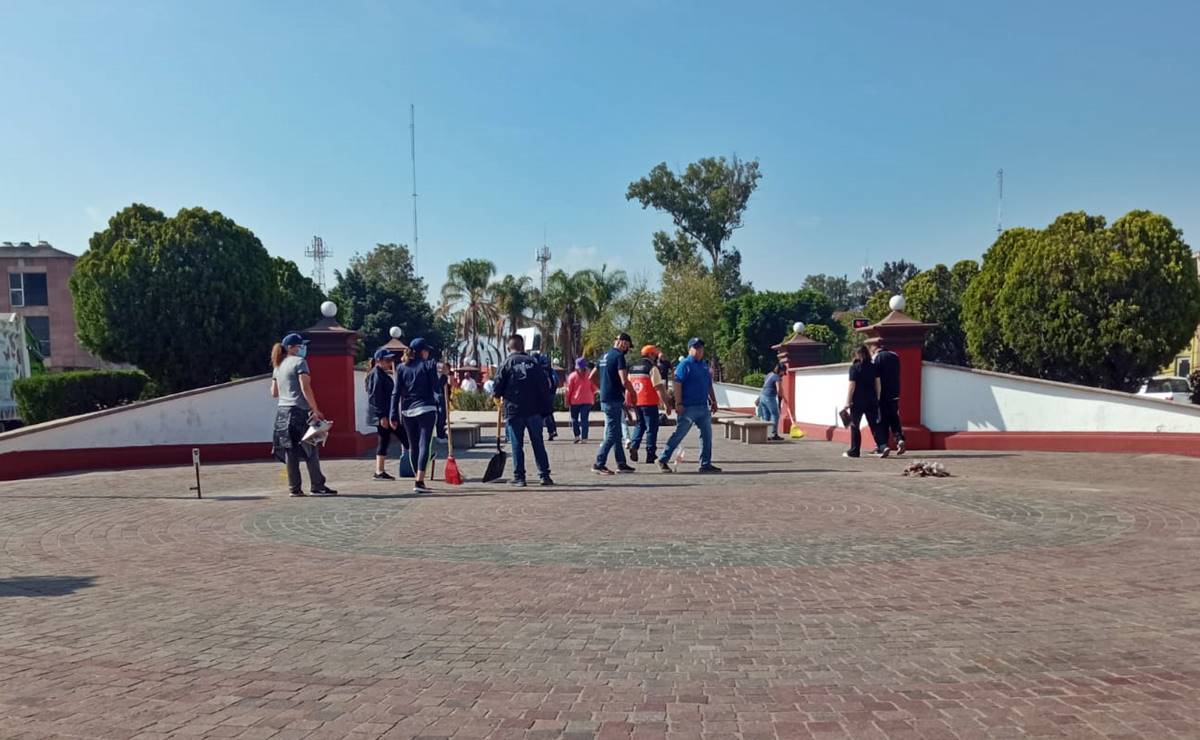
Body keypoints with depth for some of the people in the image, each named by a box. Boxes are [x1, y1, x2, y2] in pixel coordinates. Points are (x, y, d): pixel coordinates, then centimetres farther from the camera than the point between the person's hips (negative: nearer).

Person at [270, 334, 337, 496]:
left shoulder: (278, 366, 17)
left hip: (282, 411, 7)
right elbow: (305, 388, -14)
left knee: (291, 450, 6)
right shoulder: (299, 362, -5)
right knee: (310, 450, -3)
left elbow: (274, 393, 19)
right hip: (299, 410, -7)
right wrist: (315, 410, -14)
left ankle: (294, 488, 6)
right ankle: (317, 486, -1)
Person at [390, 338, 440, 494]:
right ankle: (419, 482, -17)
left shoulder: (401, 367, 7)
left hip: (407, 412, 4)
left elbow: (396, 392, 3)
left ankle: (419, 481, 22)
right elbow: (436, 387, -2)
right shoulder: (429, 365, -3)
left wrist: (394, 416, 2)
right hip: (426, 410, -4)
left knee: (413, 447, 14)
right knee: (424, 445, -6)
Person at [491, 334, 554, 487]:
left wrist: (499, 394, 16)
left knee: (517, 445, 5)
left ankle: (519, 477, 5)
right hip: (534, 411, 2)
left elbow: (497, 389, -6)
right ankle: (545, 475, 7)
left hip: (514, 411, -2)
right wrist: (542, 405, 12)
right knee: (538, 444, 8)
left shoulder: (506, 363, -4)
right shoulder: (534, 362, 4)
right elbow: (546, 385, 2)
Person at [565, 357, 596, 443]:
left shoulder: (572, 376, -5)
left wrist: (567, 401, 5)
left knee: (574, 419, 12)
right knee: (584, 419, 3)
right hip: (587, 401, 2)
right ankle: (584, 438, -2)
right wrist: (593, 400, 18)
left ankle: (577, 436, 3)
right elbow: (594, 389, 7)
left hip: (575, 401, -2)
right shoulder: (590, 376, 1)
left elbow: (569, 390, -3)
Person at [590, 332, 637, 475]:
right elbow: (624, 381, -21)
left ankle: (621, 464, 19)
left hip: (605, 399, 9)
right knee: (612, 434, -5)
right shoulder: (619, 356, -13)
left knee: (615, 433, 14)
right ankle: (599, 464, -5)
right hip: (614, 400, -9)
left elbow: (592, 377, 21)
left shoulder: (605, 356, 15)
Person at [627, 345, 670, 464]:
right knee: (651, 427, 3)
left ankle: (633, 446, 3)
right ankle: (650, 454, 6)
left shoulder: (632, 368, 12)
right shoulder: (652, 368, -10)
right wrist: (666, 404, -12)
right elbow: (659, 387, -14)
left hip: (636, 402, 6)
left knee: (640, 425, 21)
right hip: (649, 402, -6)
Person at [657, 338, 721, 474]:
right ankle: (663, 460, 4)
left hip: (704, 407, 8)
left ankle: (705, 464, 13)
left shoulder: (704, 365, 17)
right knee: (679, 434, -5)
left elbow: (709, 386, 25)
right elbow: (677, 384, -15)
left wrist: (713, 401, 20)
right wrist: (678, 404, -21)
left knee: (707, 435, 6)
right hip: (688, 407, -8)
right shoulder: (685, 364, -7)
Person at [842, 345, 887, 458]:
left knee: (855, 426, 7)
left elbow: (851, 385, -12)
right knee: (874, 425, 7)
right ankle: (883, 445, -10)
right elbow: (877, 383, 6)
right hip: (871, 400, 4)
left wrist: (848, 402, -9)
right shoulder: (873, 367, 5)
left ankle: (854, 451, 11)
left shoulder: (854, 367, -9)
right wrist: (877, 398, 15)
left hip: (858, 402, -4)